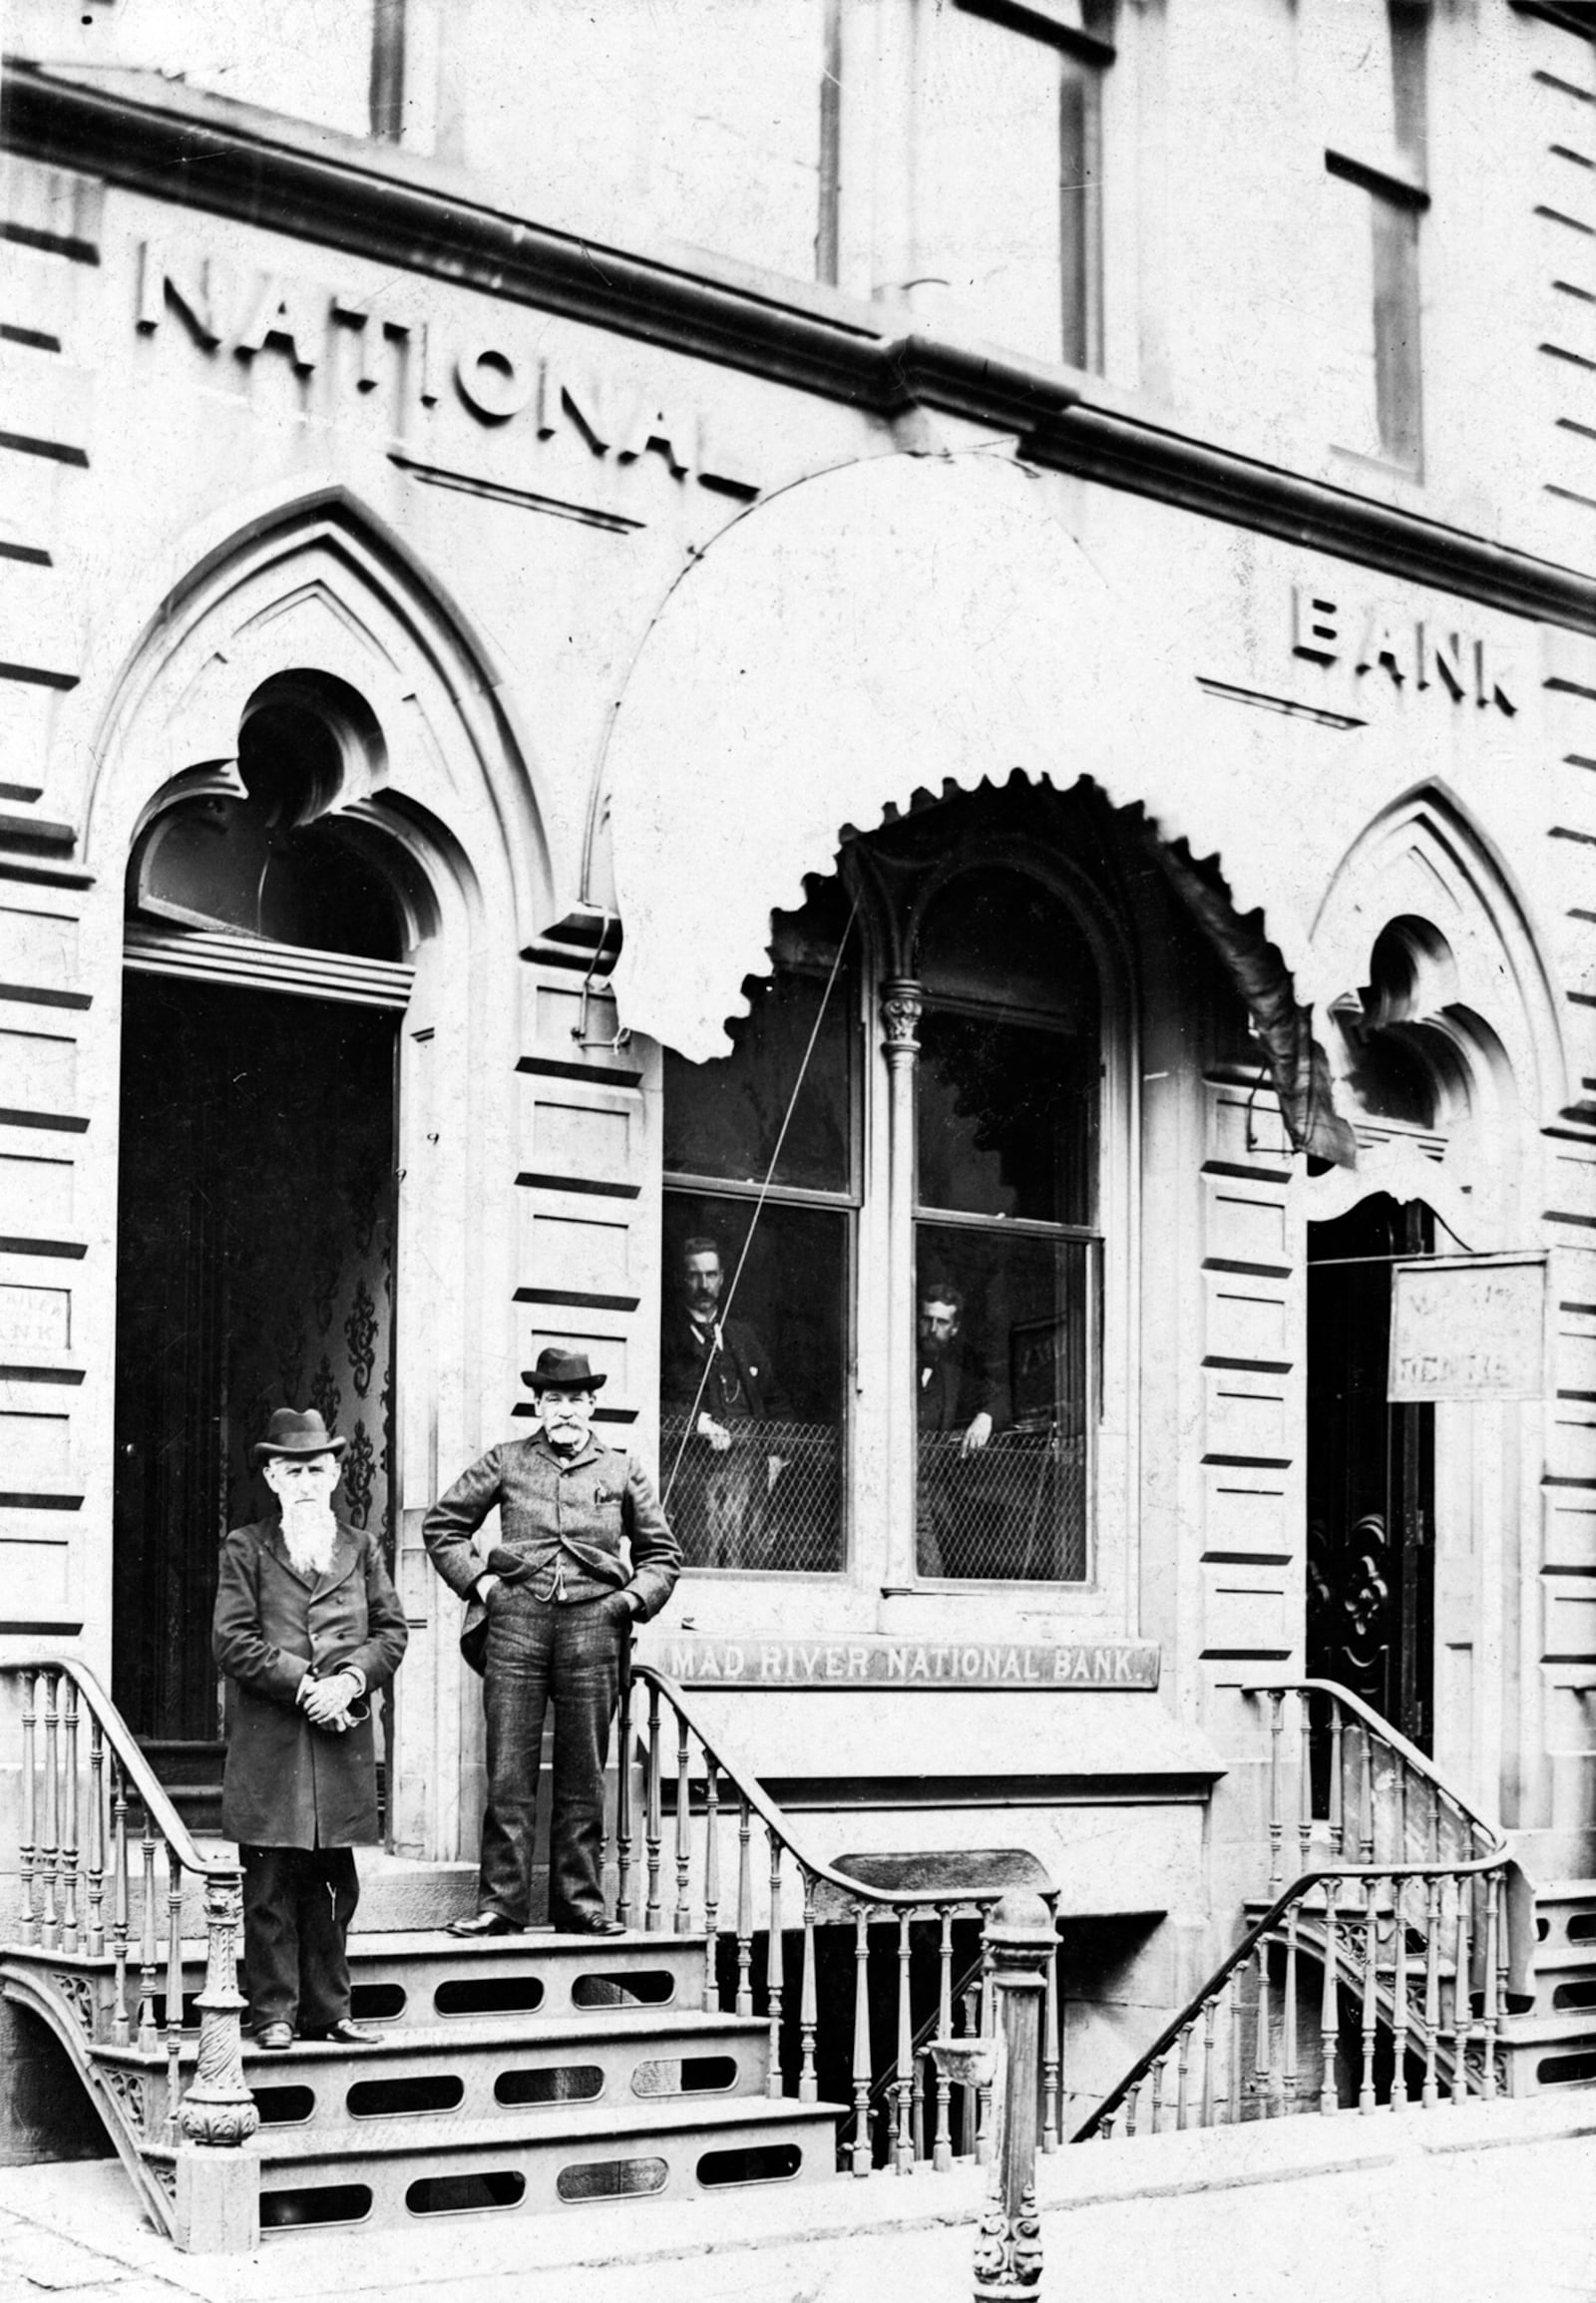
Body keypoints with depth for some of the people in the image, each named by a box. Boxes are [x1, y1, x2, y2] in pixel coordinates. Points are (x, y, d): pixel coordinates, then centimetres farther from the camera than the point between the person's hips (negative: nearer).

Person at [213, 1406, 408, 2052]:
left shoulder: (361, 1548, 15)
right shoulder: (246, 1548, 4)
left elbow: (392, 1631, 10)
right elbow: (233, 1641, -3)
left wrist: (350, 1680, -8)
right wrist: (303, 1685, -12)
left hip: (343, 1739, 3)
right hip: (269, 1742, -3)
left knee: (334, 1886, 7)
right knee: (271, 1889, -2)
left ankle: (326, 2011, 14)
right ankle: (273, 2014, 4)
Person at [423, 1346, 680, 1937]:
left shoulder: (622, 1473, 14)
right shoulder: (505, 1462, 11)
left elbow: (662, 1554, 21)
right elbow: (441, 1525, 16)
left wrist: (632, 1599, 5)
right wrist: (476, 1581, 4)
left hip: (593, 1623, 1)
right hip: (516, 1620, -1)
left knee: (583, 1774, 4)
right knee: (508, 1772, -4)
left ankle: (580, 1901, 9)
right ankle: (500, 1903, -1)